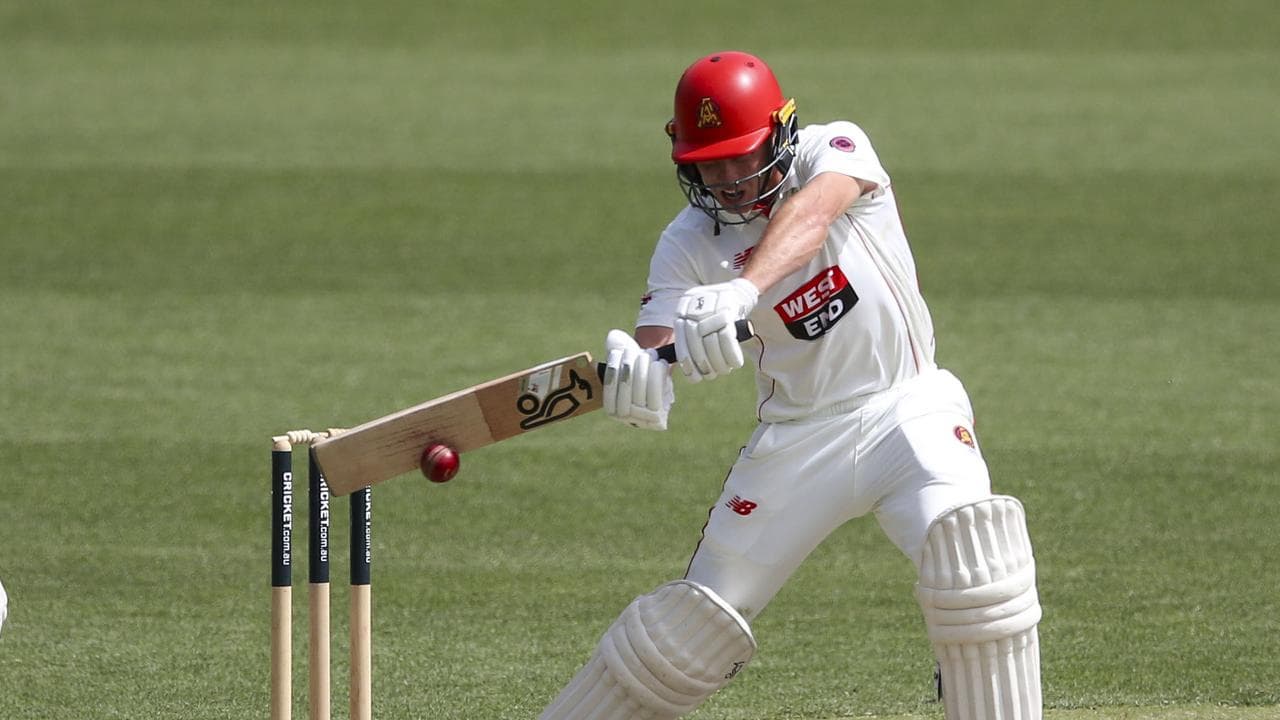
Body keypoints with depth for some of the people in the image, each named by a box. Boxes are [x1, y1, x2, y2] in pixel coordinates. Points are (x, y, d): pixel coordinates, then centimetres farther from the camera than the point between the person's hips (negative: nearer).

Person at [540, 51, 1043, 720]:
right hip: (795, 434, 2)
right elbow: (654, 349, -18)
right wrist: (633, 373, -46)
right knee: (699, 615, 2)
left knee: (967, 543, -28)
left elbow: (814, 211, -35)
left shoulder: (835, 150, -11)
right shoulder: (688, 244, -5)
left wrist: (743, 290, -55)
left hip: (906, 409, -2)